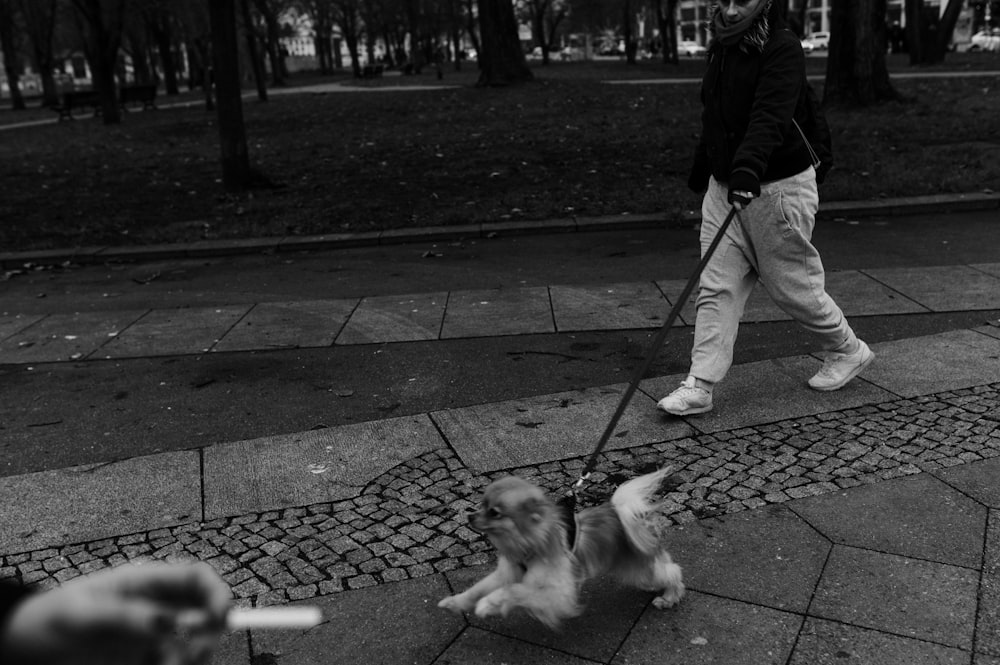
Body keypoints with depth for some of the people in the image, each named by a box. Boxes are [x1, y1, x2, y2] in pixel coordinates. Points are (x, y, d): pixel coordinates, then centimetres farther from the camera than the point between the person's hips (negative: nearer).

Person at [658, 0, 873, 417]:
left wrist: (748, 168, -46)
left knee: (792, 286, 6)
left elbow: (769, 117, -31)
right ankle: (699, 387, 3)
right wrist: (701, 171, 27)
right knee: (716, 288, 1)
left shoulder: (783, 48, -15)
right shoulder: (722, 46, 9)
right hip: (723, 187, 7)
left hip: (777, 188, -7)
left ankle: (848, 352, 31)